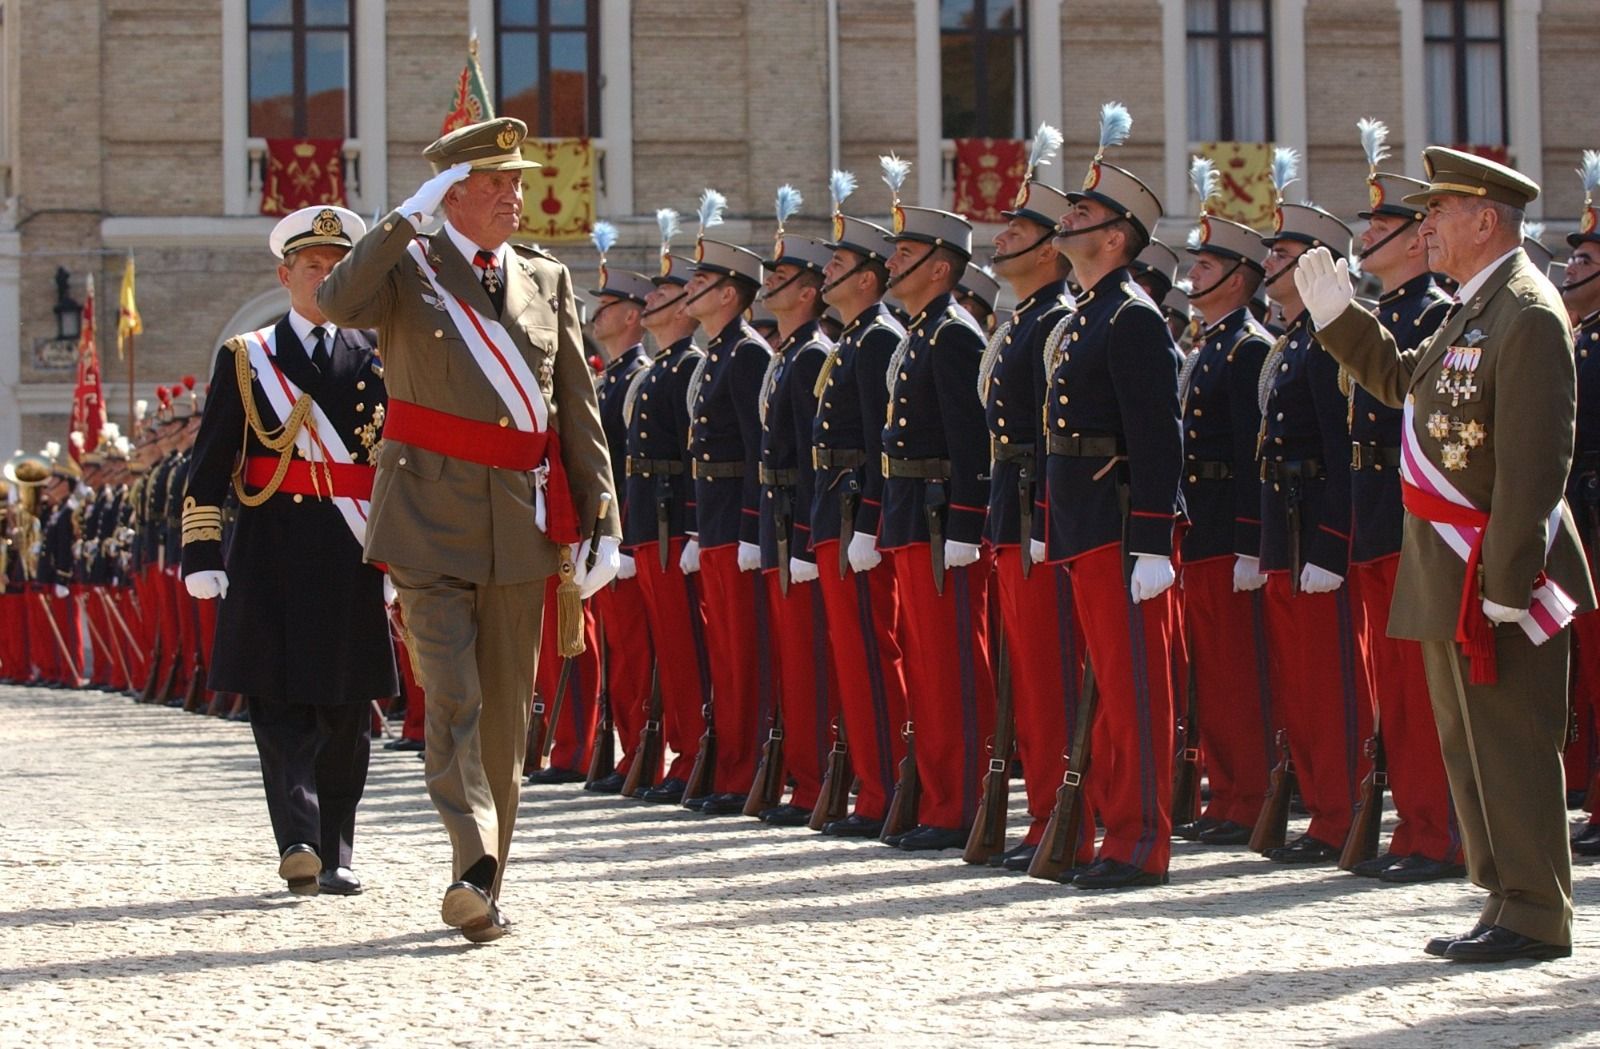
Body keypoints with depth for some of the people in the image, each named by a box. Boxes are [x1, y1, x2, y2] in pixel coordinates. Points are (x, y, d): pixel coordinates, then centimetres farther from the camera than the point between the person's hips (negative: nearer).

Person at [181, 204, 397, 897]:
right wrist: (201, 552, -2)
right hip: (271, 553, -2)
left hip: (351, 554, 2)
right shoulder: (244, 358, 8)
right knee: (279, 699, -11)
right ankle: (297, 843, -18)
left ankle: (334, 855, 12)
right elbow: (209, 465, 5)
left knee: (347, 710, 4)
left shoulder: (375, 358, 13)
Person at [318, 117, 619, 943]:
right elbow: (336, 302, -22)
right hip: (430, 518, -4)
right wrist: (410, 217, -21)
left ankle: (485, 887, 16)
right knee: (452, 701, -14)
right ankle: (474, 868, -21)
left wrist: (600, 521, 6)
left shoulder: (547, 280, 13)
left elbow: (579, 410, 12)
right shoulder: (407, 268, 1)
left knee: (506, 712, 7)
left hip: (520, 524, 4)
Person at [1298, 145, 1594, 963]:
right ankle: (1507, 901, 22)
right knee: (1469, 744, 14)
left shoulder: (1527, 316, -17)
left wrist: (1505, 583, -24)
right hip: (1446, 573, 10)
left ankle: (1534, 917, 2)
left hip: (1494, 569, -10)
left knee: (1510, 742, -4)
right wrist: (1337, 317, 21)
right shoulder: (1473, 310, 13)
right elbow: (1405, 382, 29)